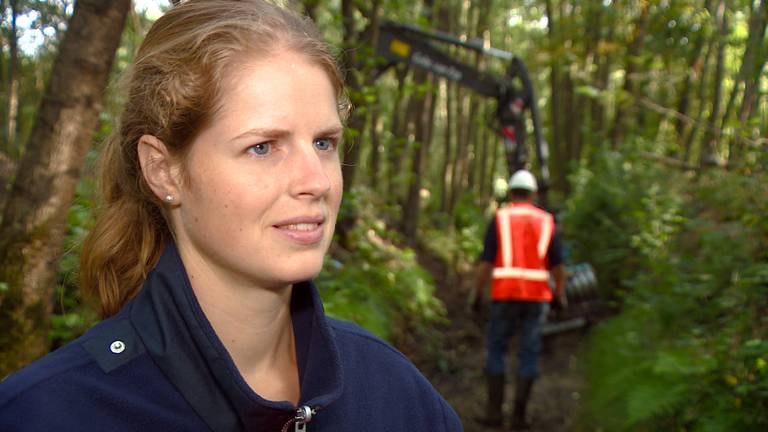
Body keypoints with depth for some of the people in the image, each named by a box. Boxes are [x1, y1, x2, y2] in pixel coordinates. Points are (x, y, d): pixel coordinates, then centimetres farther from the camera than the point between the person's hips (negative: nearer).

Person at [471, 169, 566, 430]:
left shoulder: (500, 218, 2)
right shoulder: (546, 221, 8)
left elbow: (486, 261, -5)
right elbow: (557, 265, 6)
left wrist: (477, 294, 1)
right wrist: (560, 295, 18)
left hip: (505, 294, -1)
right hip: (537, 295, 1)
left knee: (496, 350, 10)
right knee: (529, 355, 6)